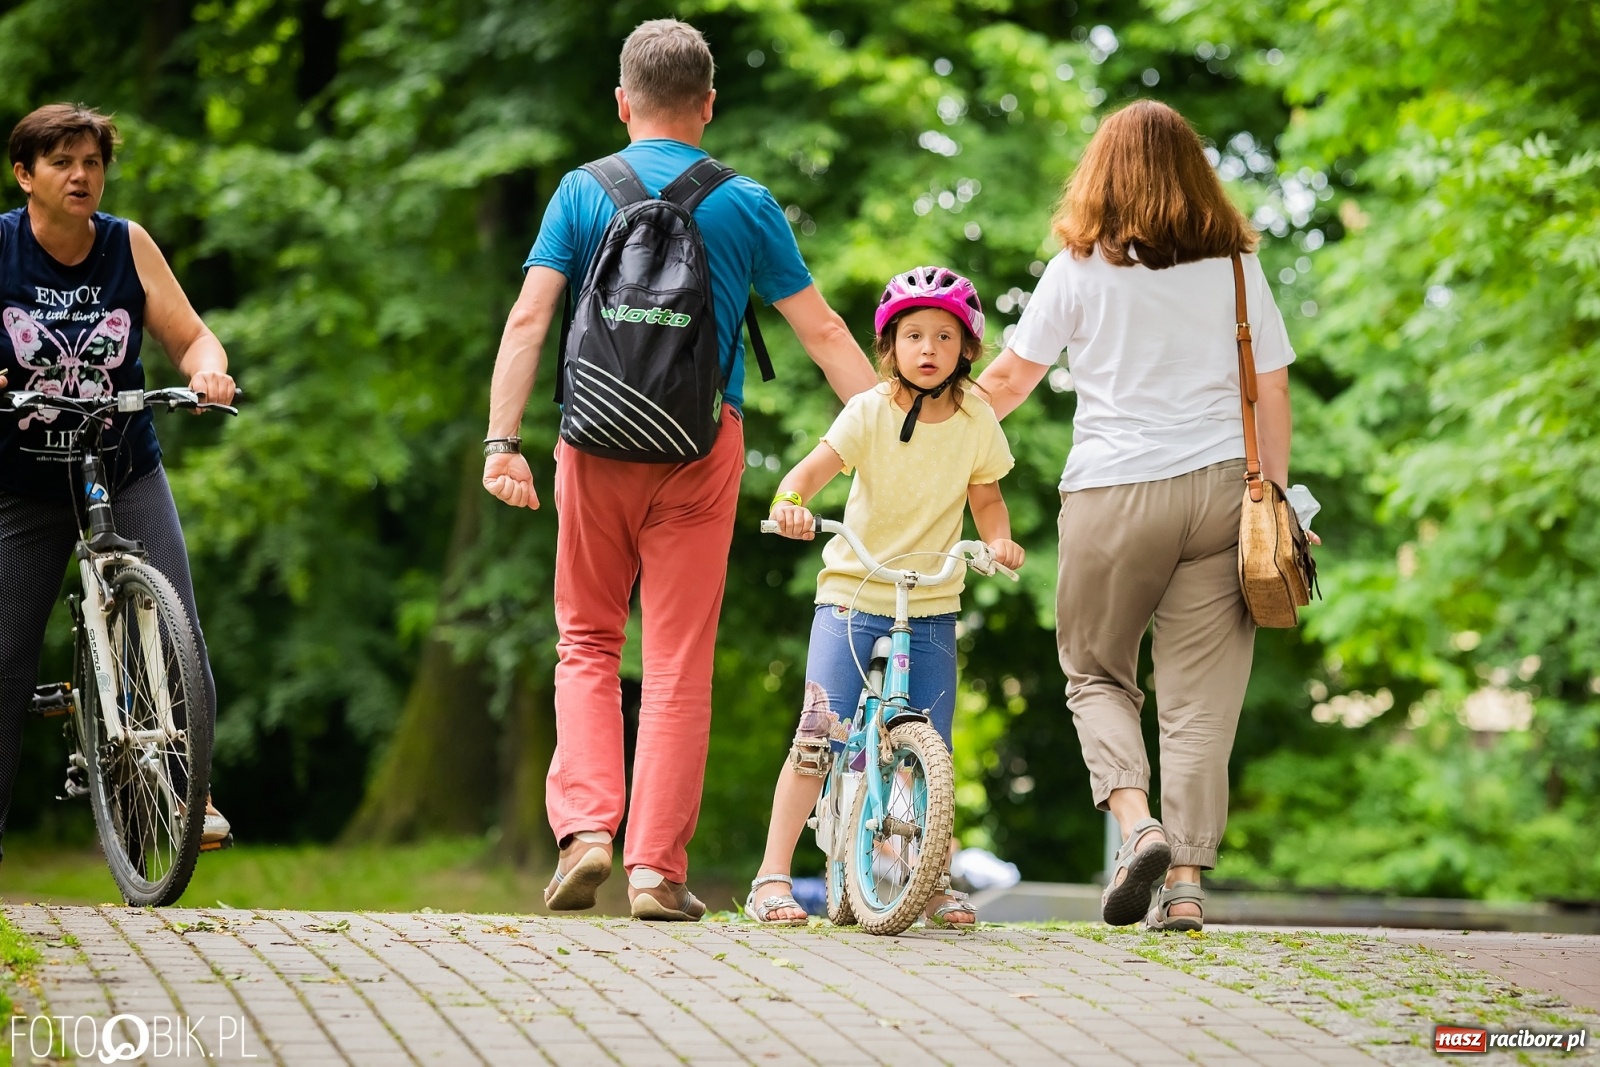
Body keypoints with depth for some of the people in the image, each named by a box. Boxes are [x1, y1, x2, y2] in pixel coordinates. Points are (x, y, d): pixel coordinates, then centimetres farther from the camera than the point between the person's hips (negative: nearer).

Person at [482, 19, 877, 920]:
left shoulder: (583, 192, 2)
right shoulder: (747, 205, 3)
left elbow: (529, 319, -7)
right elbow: (823, 331, 2)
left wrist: (503, 441, -9)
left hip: (597, 442, 0)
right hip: (702, 448, 0)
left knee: (588, 642, 14)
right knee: (679, 658, 4)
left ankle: (585, 825, -2)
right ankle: (658, 867, 2)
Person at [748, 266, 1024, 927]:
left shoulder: (976, 421, -1)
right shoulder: (870, 412, -11)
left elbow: (985, 497, 11)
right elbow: (813, 468, -20)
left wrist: (999, 539, -10)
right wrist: (791, 500, -42)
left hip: (932, 605, 3)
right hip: (853, 591, -3)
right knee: (818, 734, -13)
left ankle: (935, 884, 19)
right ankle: (772, 876, -7)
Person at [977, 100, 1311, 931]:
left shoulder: (1080, 268, 1)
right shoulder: (1235, 267, 6)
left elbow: (1009, 379, 5)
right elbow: (1271, 394, 5)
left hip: (1113, 491, -2)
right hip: (1221, 488, 2)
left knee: (1095, 673, 13)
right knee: (1201, 691, 4)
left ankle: (1136, 820, -10)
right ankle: (1186, 881, 1)